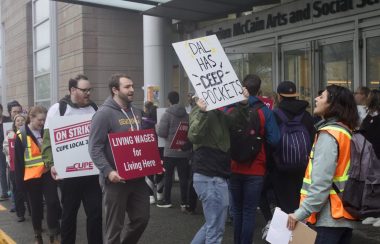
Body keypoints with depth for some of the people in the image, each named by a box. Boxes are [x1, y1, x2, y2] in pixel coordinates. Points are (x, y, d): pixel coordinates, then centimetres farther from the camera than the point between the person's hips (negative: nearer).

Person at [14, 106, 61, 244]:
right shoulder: (21, 135, -7)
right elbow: (18, 160, -5)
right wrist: (20, 180, -7)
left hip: (47, 173, 2)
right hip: (31, 176, -2)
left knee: (53, 202, -6)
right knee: (36, 206, 9)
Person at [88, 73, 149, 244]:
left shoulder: (136, 112, 12)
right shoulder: (104, 114, -11)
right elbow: (94, 148, -16)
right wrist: (108, 171, -26)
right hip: (116, 179, -7)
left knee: (142, 218, 12)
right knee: (115, 225, 4)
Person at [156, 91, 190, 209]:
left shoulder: (167, 114, -10)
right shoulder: (186, 115, 2)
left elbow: (161, 133, -12)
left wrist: (157, 128, 8)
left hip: (170, 151, -3)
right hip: (184, 150, 4)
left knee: (168, 176, 8)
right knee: (183, 176, 7)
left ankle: (167, 200, 14)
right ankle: (184, 202, 11)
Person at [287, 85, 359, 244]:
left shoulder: (328, 135, -16)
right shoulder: (347, 131, 10)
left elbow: (321, 182, -23)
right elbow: (337, 175, 13)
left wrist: (300, 213, -19)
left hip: (330, 217, -9)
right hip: (344, 214, 9)